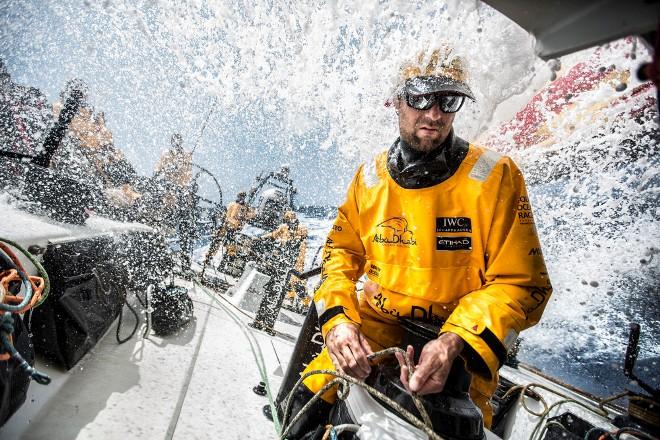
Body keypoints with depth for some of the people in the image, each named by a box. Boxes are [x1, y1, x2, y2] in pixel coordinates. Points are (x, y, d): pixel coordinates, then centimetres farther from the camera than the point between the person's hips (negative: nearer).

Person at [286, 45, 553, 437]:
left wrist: (454, 342, -24)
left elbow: (521, 283, -10)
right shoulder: (370, 176, 0)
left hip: (464, 336, -1)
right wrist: (337, 318, -11)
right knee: (314, 397, -12)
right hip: (378, 321, 2)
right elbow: (343, 249, 8)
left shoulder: (495, 176, -10)